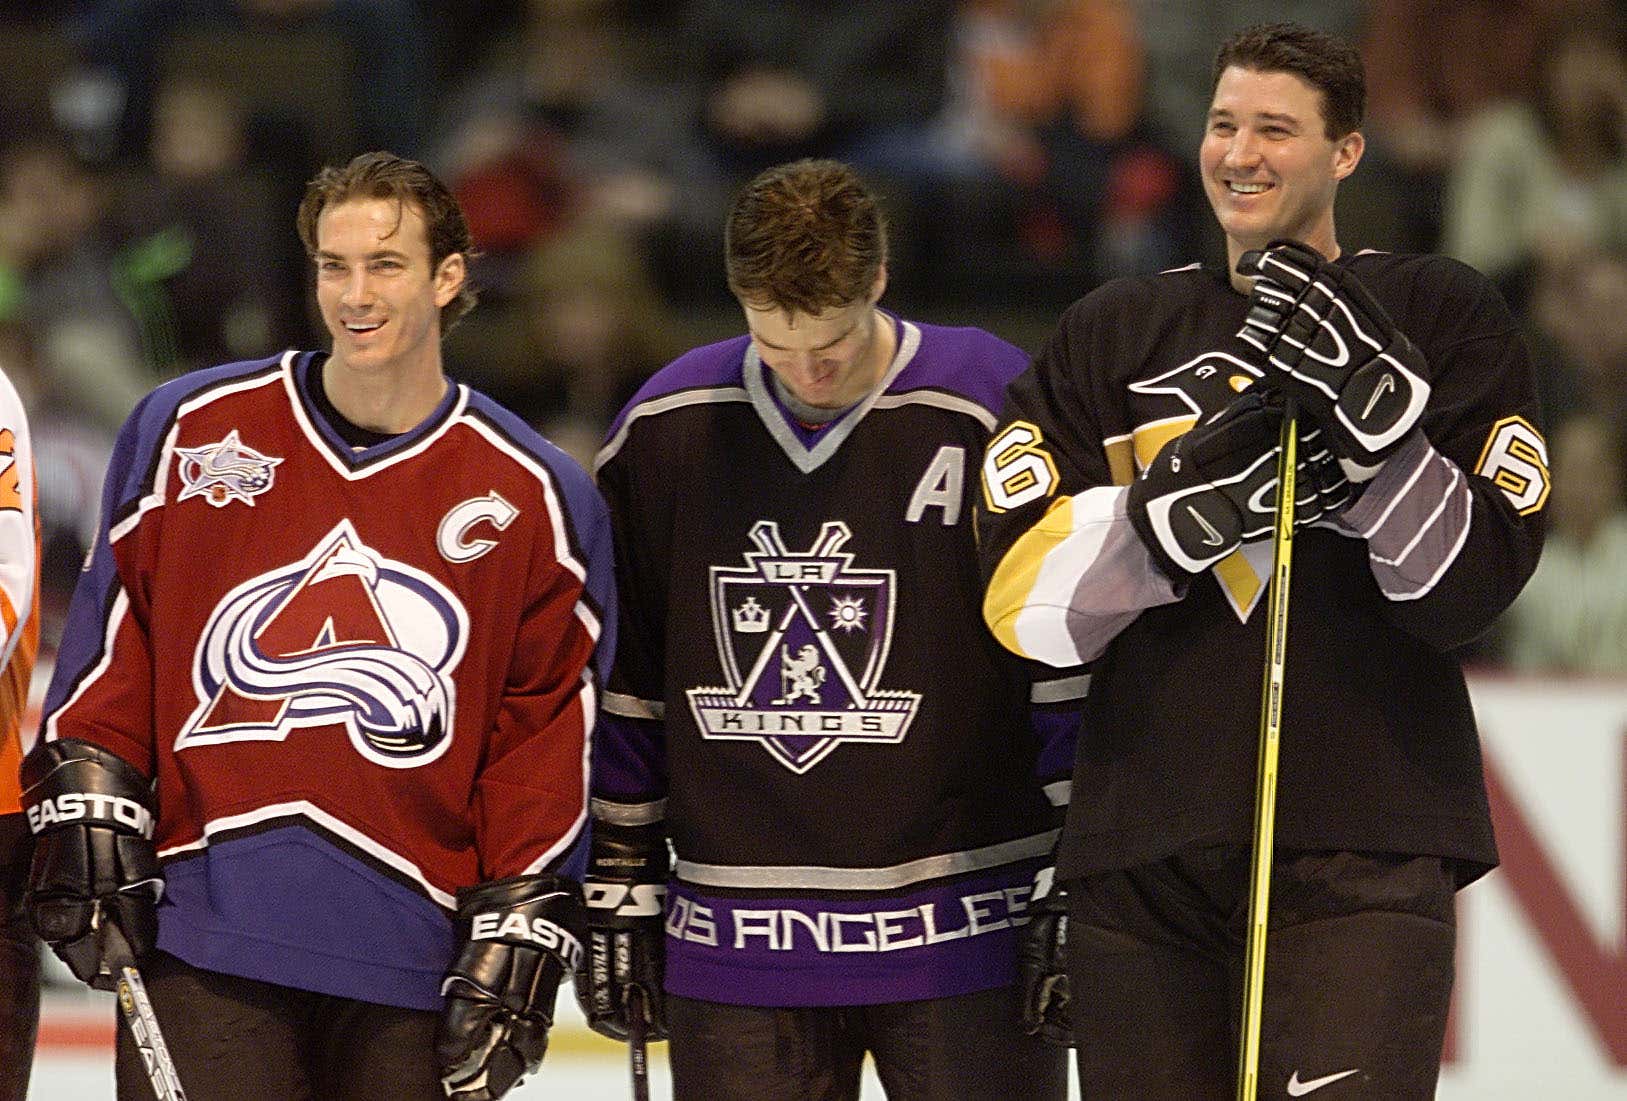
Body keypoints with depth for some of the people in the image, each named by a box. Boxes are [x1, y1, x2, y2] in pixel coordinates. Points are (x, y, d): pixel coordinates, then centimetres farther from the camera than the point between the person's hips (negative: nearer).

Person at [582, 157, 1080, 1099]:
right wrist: (619, 889, 13)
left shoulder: (994, 413, -7)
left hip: (962, 941, -3)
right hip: (737, 947, 3)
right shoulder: (666, 430, 3)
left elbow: (1075, 675, -3)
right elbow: (621, 682, 13)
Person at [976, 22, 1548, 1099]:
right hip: (1144, 854, 3)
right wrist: (1182, 499, -14)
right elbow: (1025, 604, 2)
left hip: (1366, 851, -3)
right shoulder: (1111, 334, 13)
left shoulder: (1446, 316, 6)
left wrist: (1377, 410, -18)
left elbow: (1467, 588, -4)